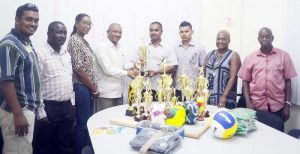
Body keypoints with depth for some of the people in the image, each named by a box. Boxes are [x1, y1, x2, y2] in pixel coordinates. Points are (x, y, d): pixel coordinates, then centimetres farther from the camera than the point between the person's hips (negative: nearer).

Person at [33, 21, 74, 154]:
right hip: (48, 107, -6)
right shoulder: (40, 54, -12)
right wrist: (41, 111, -16)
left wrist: (71, 103, 15)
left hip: (67, 107, 7)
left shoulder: (67, 54, 11)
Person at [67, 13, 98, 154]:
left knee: (88, 122, 15)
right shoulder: (75, 40, -13)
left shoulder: (84, 41, 14)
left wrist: (93, 88, 10)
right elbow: (79, 69, -19)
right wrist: (94, 89, -12)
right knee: (82, 124, 1)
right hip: (81, 87, -9)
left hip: (88, 88, 9)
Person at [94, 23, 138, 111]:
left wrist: (133, 65, 4)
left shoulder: (119, 47, 13)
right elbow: (108, 69, -19)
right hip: (106, 94, -7)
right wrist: (127, 73, -13)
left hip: (118, 92, 8)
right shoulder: (102, 47, -12)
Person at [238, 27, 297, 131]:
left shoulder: (283, 56, 2)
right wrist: (248, 103, -5)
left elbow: (287, 81, 3)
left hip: (277, 105, 0)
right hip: (256, 105, 0)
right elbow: (245, 81, 3)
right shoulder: (250, 58, 3)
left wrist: (287, 104, -1)